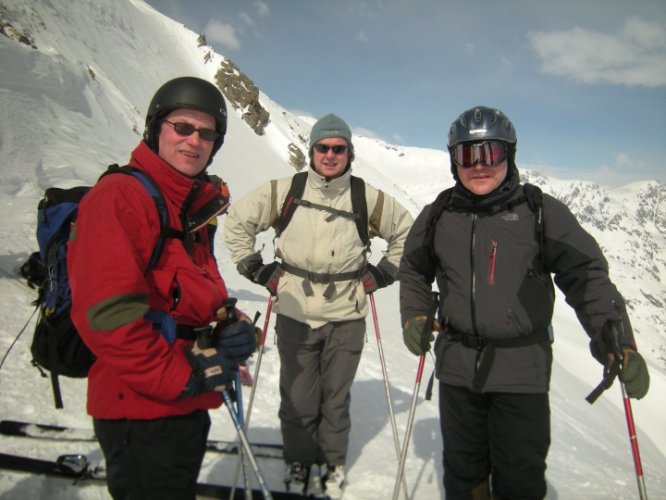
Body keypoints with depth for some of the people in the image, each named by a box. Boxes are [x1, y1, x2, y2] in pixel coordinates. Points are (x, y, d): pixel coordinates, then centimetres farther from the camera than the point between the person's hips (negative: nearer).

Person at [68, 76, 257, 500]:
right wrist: (180, 376, -20)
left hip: (188, 406, 9)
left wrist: (232, 331, -3)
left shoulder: (194, 208, 12)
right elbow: (106, 310, -25)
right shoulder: (120, 196, -16)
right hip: (141, 410, -9)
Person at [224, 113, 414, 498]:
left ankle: (333, 463, 35)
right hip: (295, 315, 0)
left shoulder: (367, 199, -1)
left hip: (347, 317, 0)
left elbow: (407, 232, 14)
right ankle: (299, 460, 34)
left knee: (336, 398, 13)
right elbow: (238, 221, 8)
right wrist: (257, 269, 3)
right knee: (298, 397, 10)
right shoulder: (284, 191, -3)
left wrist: (382, 273, 7)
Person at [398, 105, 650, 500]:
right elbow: (414, 270, 17)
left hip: (523, 369, -2)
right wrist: (415, 317, 5)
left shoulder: (542, 211, -7)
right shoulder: (438, 215, 2)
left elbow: (587, 276, -10)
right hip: (457, 366, 3)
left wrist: (618, 343, -21)